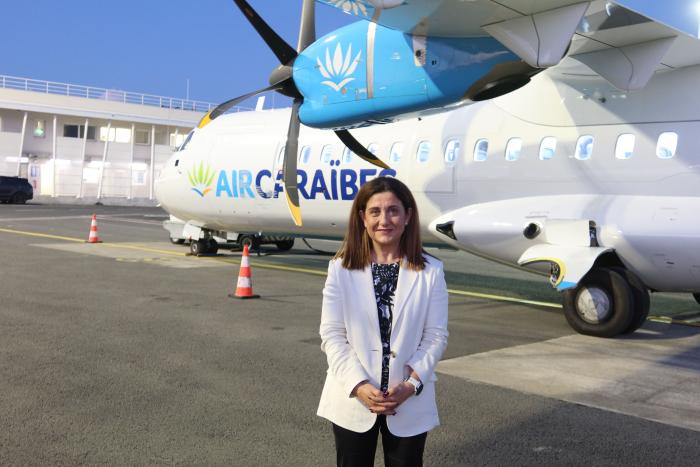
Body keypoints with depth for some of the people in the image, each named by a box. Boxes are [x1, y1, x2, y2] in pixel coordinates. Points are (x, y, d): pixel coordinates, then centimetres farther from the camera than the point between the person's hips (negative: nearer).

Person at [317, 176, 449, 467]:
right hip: (352, 399, 0)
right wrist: (359, 385, -16)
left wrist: (411, 385, -15)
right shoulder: (341, 268, -3)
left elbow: (436, 336, -3)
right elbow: (332, 334, -6)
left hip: (410, 403, 0)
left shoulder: (430, 271, -3)